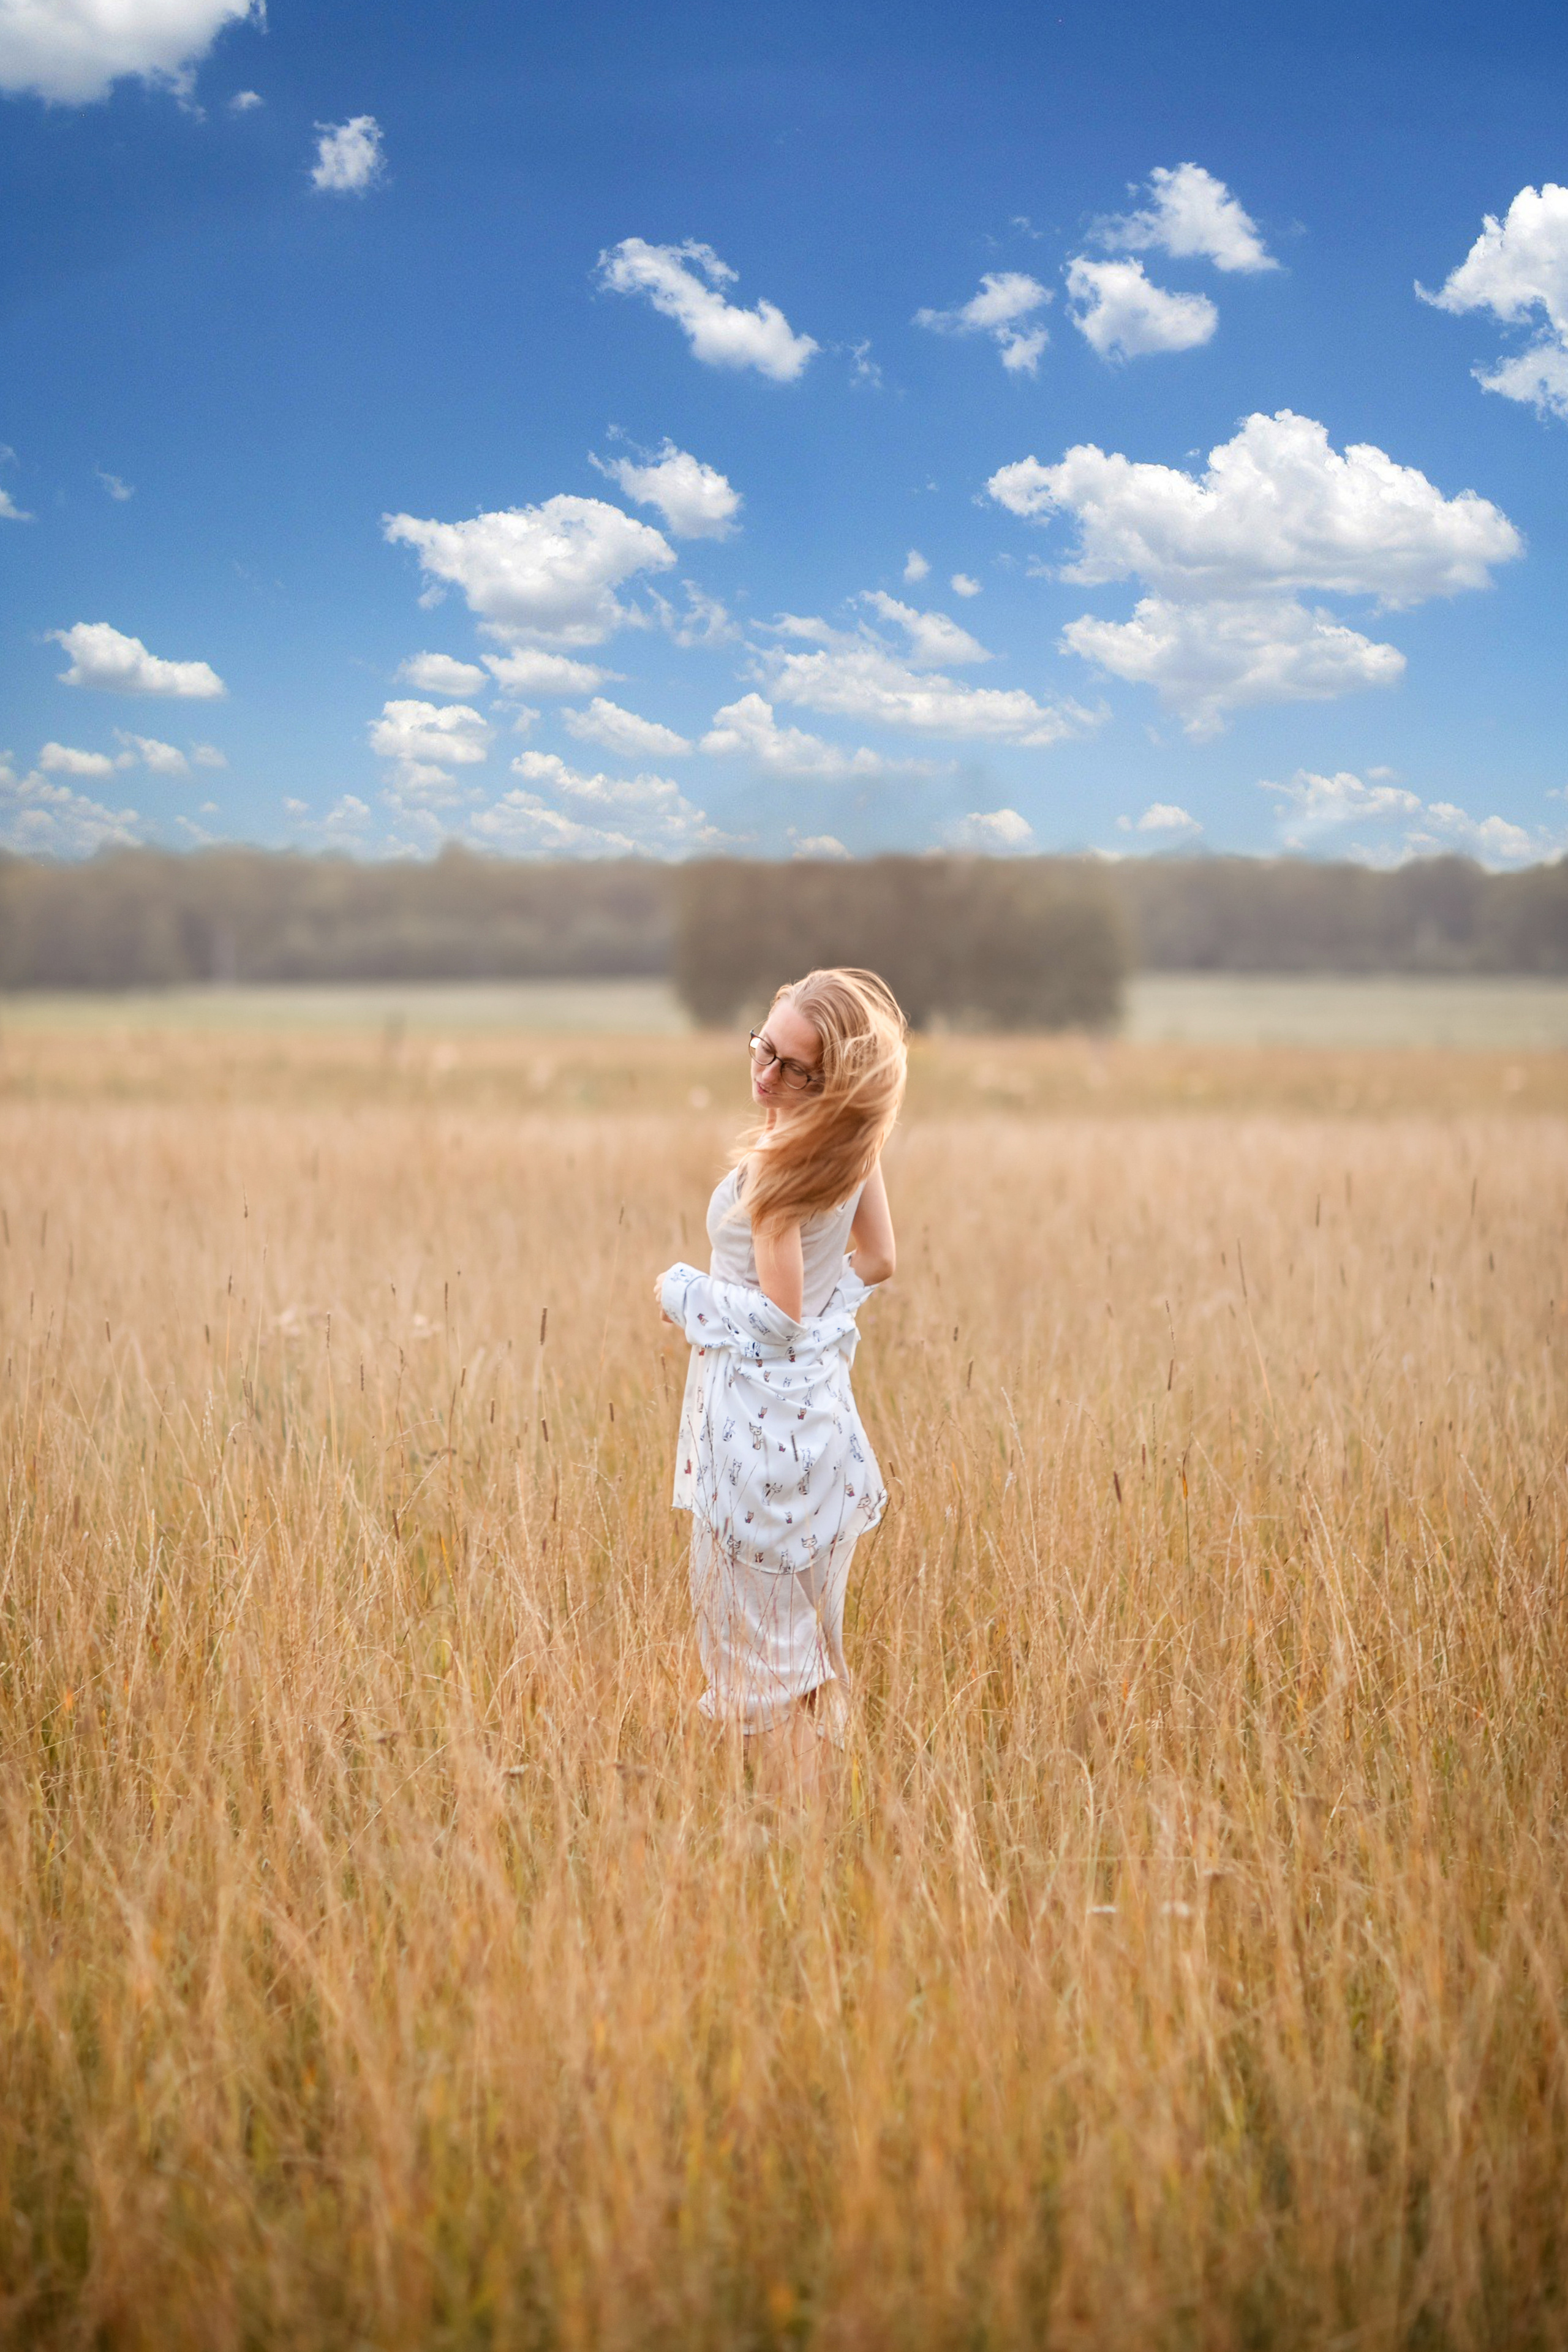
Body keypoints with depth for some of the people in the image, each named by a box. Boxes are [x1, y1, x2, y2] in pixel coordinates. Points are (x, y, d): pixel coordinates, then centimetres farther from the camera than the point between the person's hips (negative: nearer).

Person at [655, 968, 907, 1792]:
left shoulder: (776, 1163, -21)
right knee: (806, 1623, 19)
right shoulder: (854, 1145, 1)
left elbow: (780, 1314, -21)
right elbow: (875, 1262, 13)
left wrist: (684, 1290, -9)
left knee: (754, 1630, 2)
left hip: (760, 1410, -8)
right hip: (818, 1397, 8)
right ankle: (817, 1780, 27)